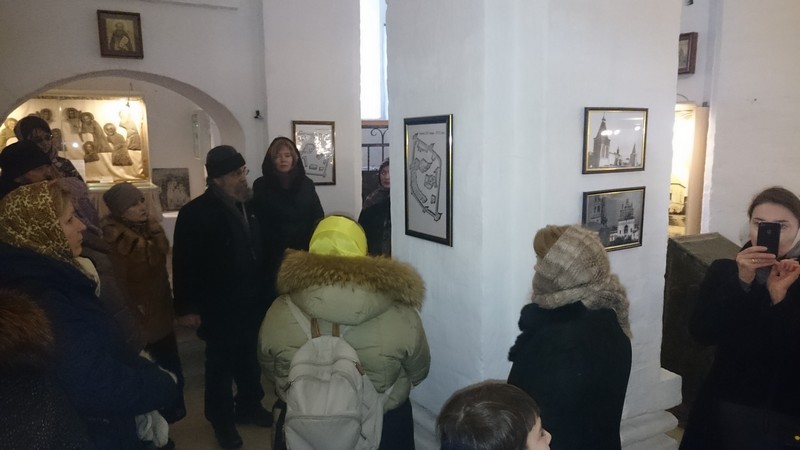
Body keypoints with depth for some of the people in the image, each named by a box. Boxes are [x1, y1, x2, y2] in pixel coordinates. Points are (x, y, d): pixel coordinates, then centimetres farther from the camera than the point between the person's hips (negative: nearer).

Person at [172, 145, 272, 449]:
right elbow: (184, 263, -14)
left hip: (251, 301, 6)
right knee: (221, 364, 10)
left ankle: (249, 405, 37)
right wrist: (186, 306, -13)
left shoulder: (249, 205, 5)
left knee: (250, 358, 17)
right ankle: (222, 419, 27)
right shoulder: (196, 213, -14)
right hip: (220, 306, -5)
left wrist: (264, 291, 10)